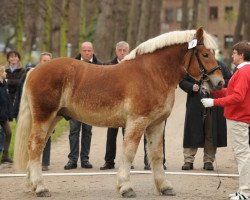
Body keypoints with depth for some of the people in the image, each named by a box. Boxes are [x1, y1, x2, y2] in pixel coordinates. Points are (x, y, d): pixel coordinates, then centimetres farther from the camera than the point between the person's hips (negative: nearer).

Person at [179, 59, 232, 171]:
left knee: (211, 134, 4)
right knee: (192, 133, 1)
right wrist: (191, 87, -13)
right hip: (195, 106, -1)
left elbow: (229, 80, 7)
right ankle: (188, 161, 6)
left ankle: (209, 161, 13)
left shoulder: (220, 66, 7)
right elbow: (182, 81, 6)